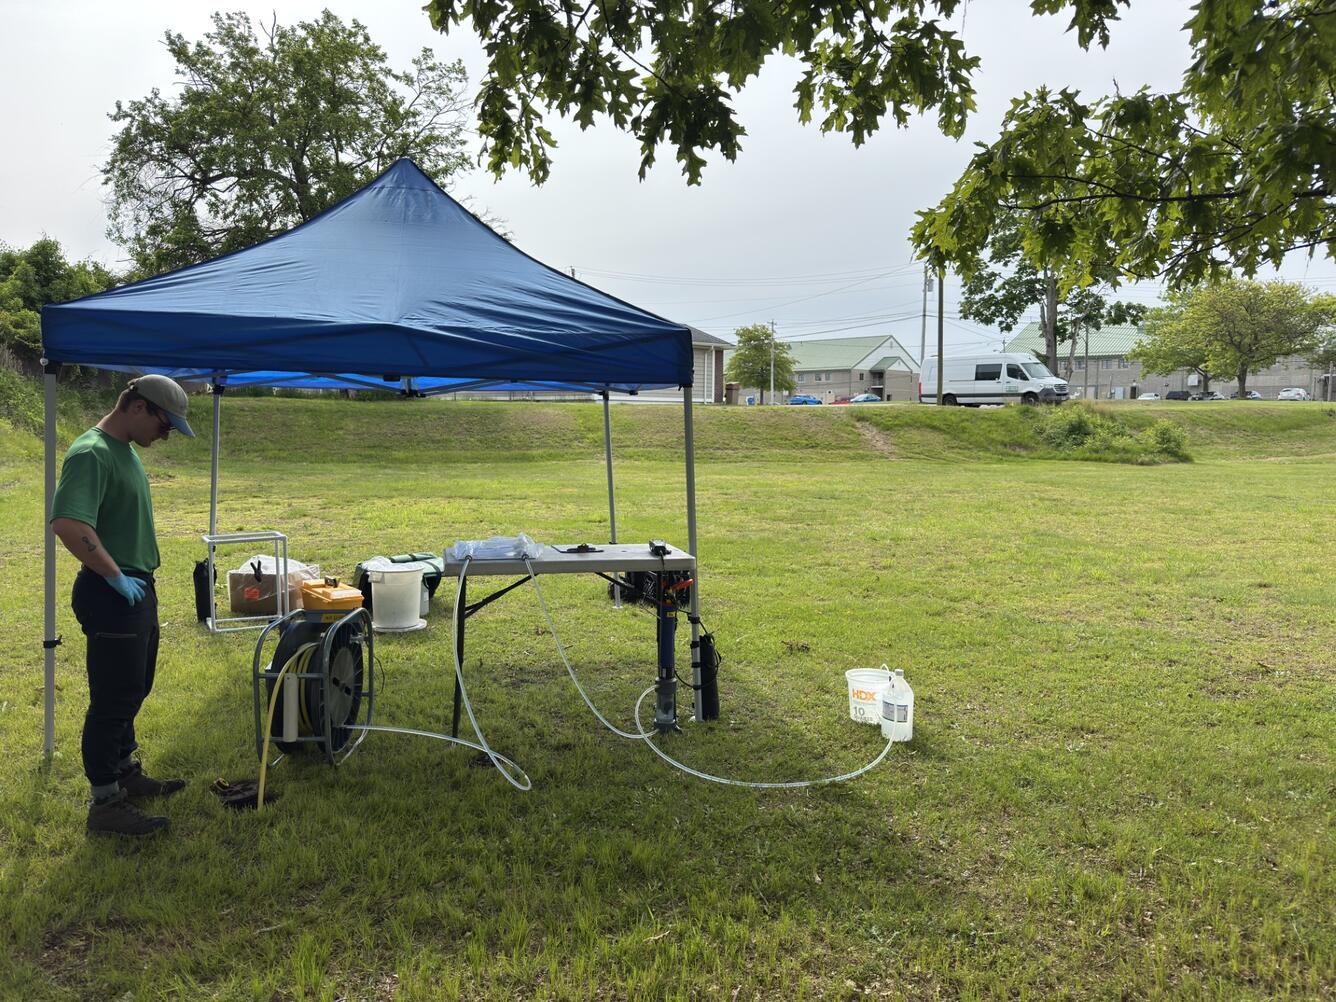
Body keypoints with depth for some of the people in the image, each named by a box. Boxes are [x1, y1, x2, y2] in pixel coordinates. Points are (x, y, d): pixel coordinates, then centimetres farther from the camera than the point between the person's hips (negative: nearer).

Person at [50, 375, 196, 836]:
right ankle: (105, 803, 11)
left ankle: (125, 773, 36)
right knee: (112, 700, 0)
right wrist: (115, 576, -24)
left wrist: (139, 579, 15)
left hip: (138, 592, 10)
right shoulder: (91, 454, -20)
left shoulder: (124, 450, 11)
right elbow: (67, 523, -34)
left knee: (132, 692, 21)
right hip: (111, 597, -10)